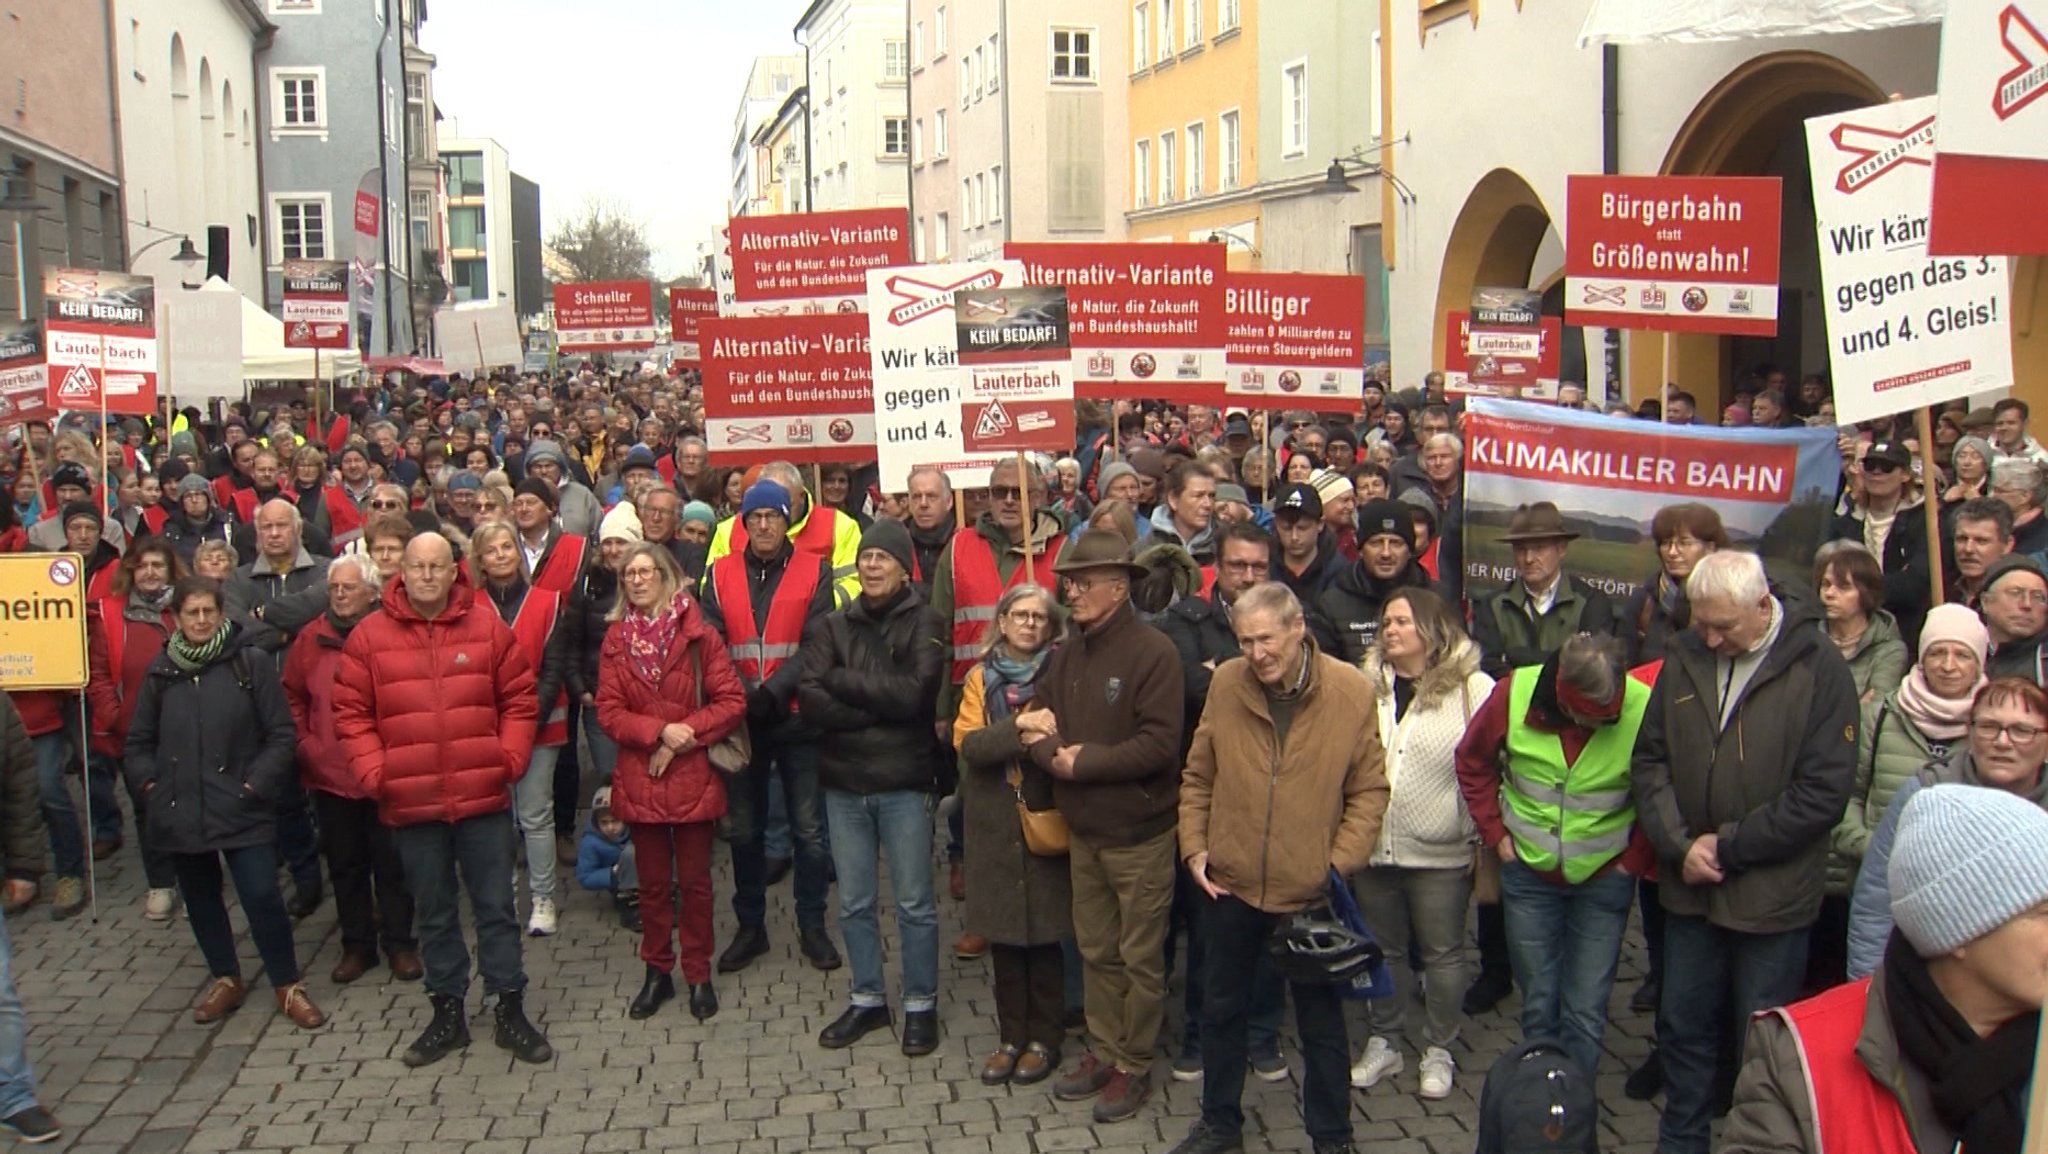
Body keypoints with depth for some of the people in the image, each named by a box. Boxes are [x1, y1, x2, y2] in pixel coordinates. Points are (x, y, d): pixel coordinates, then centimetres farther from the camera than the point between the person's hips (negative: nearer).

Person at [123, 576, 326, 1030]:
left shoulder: (252, 662, -5)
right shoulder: (162, 670, 5)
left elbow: (281, 735, -4)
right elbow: (137, 743, 14)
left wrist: (256, 784, -11)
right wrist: (150, 784, 1)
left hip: (241, 810, -4)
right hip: (180, 812, 4)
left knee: (262, 896, -8)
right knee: (200, 899, 15)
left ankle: (288, 986, 9)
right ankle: (225, 979, 33)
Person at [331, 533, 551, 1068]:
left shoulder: (488, 628, 0)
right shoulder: (370, 635, 0)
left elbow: (520, 700, 5)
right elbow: (351, 713, 2)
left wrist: (510, 758, -5)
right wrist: (373, 771, -7)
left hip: (484, 799, 0)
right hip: (411, 803, 1)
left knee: (497, 907, 7)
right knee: (434, 913, 13)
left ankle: (510, 1011, 18)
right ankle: (448, 1014, 25)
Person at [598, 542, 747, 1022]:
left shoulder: (698, 634, -5)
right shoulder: (616, 639, 3)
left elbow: (732, 702, -8)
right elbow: (608, 711, -2)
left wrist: (684, 735, -16)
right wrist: (659, 731, -17)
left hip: (693, 777, -2)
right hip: (639, 780, 2)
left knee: (694, 880, 7)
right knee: (652, 882, 12)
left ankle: (698, 974, 20)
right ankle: (657, 971, 26)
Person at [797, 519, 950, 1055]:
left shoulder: (925, 623, -4)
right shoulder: (834, 626, 5)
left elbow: (913, 692, -19)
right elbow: (810, 699, -8)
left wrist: (842, 680, -11)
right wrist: (881, 706, -16)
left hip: (905, 783, -3)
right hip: (844, 785, 4)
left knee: (914, 904, 6)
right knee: (854, 904, 13)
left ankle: (920, 1004, 20)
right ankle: (867, 999, 29)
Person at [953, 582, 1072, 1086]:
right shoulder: (981, 678, 6)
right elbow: (967, 743, -8)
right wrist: (1020, 731, -21)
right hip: (993, 823, 2)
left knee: (1044, 933, 3)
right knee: (1002, 934, 8)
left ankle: (1044, 1038, 16)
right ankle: (1011, 1036, 21)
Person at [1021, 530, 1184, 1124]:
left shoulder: (1152, 651, -16)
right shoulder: (1066, 656, 6)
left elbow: (1159, 744, -23)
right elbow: (1035, 724, 5)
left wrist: (1083, 762, -18)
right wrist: (1053, 755, -17)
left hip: (1140, 835, -6)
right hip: (1083, 832, 7)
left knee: (1139, 958, 7)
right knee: (1096, 952, 17)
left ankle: (1134, 1066, 20)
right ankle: (1104, 1051, 32)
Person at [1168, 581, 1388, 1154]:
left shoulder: (1352, 691, -10)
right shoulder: (1226, 683, -5)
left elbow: (1369, 789, -5)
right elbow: (1198, 777, 5)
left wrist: (1342, 862, -12)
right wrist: (1194, 847, -3)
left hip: (1313, 890, -2)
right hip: (1230, 884, 2)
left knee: (1321, 1021, 13)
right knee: (1221, 1008, 17)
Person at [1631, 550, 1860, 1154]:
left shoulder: (1818, 668, -11)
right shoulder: (1686, 657, 1)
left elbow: (1823, 793, -15)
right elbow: (1650, 760, 5)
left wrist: (1729, 847, -14)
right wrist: (1679, 845, -9)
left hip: (1772, 897, -4)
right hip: (1690, 886, 4)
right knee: (1683, 1029, 16)